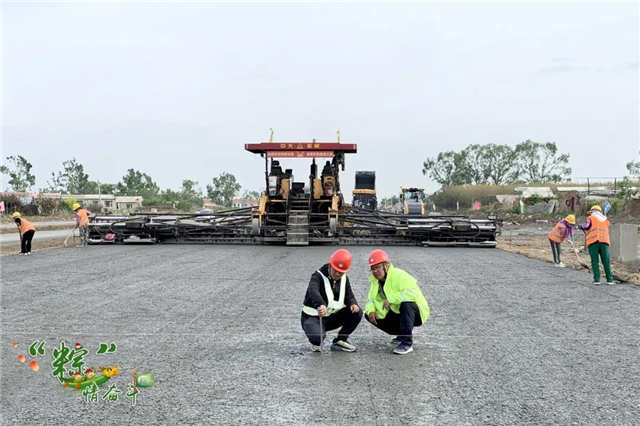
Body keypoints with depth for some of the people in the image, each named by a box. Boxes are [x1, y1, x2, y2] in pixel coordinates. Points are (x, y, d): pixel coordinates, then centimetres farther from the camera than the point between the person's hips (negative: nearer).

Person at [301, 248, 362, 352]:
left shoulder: (344, 278, 1)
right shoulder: (318, 276, -21)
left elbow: (349, 295, 6)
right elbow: (313, 291, -43)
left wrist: (353, 304, -21)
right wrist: (321, 305, -64)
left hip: (331, 317, 6)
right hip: (313, 317, -6)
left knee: (357, 313, -14)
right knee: (317, 338, -36)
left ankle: (340, 341, 2)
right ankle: (316, 343, 5)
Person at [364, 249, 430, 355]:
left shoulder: (399, 275, -23)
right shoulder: (376, 280, 3)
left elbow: (413, 293, -37)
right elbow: (371, 299, 5)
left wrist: (391, 299, -37)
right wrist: (371, 310, -17)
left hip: (417, 313, -8)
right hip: (396, 313, 8)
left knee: (406, 303, -40)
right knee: (369, 315, -1)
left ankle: (407, 343, -28)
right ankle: (403, 333, 10)